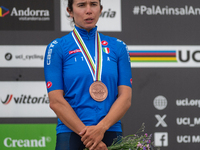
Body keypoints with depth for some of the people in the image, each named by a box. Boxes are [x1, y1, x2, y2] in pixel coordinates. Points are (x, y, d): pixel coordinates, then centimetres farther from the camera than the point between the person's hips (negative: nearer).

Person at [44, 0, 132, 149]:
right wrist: (85, 133, -14)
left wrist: (101, 128, -14)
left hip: (110, 134, 2)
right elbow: (56, 101, -5)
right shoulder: (57, 48, 1)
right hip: (71, 133, -2)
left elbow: (126, 97, 1)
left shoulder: (118, 47, 8)